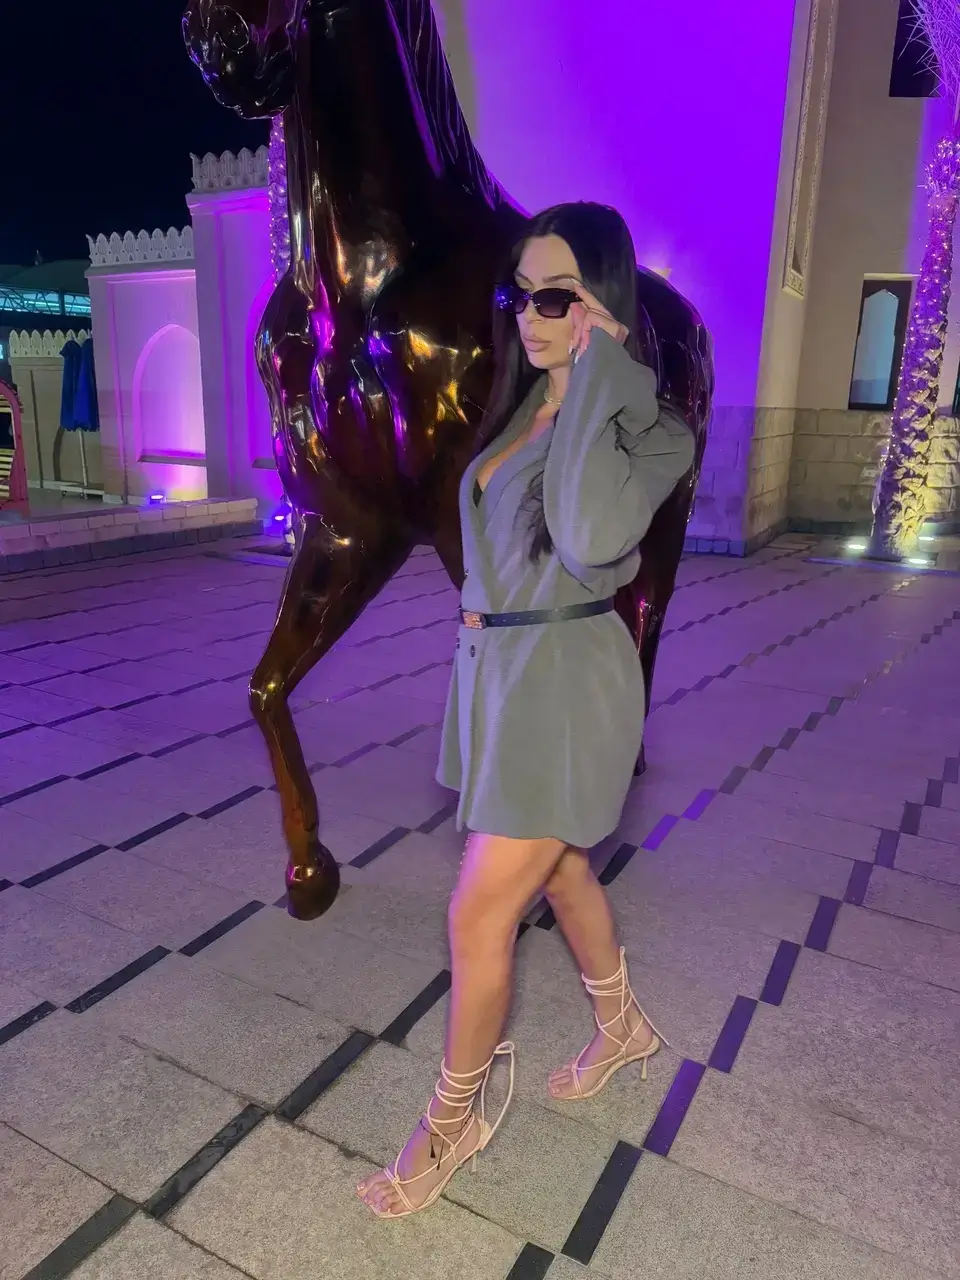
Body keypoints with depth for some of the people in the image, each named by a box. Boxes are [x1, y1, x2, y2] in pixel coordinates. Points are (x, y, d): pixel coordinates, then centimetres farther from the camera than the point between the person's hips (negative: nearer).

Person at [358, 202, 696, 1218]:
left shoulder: (643, 424, -14)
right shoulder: (524, 404, 9)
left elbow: (592, 538, -36)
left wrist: (601, 373, -28)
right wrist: (480, 611, 11)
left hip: (564, 682, -8)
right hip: (495, 666, 9)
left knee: (479, 917, 0)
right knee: (559, 870, 23)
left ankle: (455, 1120, 27)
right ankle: (623, 1027, 49)